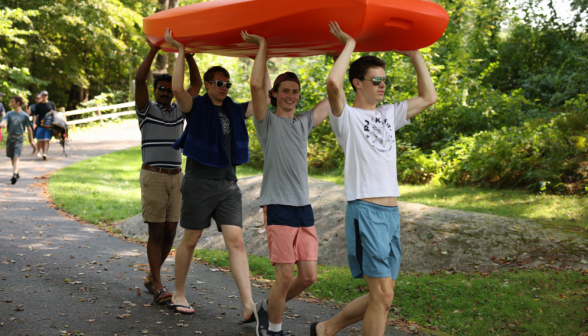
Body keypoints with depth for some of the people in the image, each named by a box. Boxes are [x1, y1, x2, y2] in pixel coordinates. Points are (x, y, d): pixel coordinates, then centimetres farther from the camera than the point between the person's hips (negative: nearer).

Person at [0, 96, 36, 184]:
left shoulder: (24, 115, -3)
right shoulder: (9, 114, 5)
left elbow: (29, 128, 5)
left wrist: (31, 140, 10)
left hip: (19, 138, -4)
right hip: (10, 137, 4)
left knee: (16, 157, -17)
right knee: (12, 157, 15)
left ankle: (14, 175, -29)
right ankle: (16, 173, 32)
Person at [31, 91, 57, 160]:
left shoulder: (51, 104, 9)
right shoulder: (38, 105, 9)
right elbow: (35, 114, 6)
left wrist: (53, 112, -10)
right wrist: (34, 123, -7)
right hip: (40, 125, 1)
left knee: (47, 140, -12)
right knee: (41, 140, 2)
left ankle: (45, 154, -20)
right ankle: (39, 151, 16)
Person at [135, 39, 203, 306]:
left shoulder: (179, 111, 13)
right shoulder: (146, 110, 2)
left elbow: (196, 83, 7)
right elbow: (139, 79, -13)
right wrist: (154, 49, -16)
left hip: (176, 176, 5)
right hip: (153, 176, -4)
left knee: (170, 232, 5)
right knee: (156, 232, -7)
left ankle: (151, 277, 21)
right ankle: (158, 286, -5)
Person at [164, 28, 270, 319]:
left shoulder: (235, 110, 12)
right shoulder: (196, 107, -3)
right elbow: (177, 88, -22)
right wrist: (181, 52, -16)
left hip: (228, 184, 4)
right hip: (199, 183, -4)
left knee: (236, 241, -6)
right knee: (190, 240, 7)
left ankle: (249, 306, -11)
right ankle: (178, 295, 25)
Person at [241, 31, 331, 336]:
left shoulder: (304, 123, 17)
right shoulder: (268, 122, 1)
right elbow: (256, 85, -15)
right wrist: (262, 45, -8)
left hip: (304, 207, 6)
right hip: (278, 207, -6)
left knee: (308, 276, 4)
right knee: (285, 276, -7)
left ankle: (267, 308, 28)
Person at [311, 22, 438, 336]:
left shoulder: (389, 114, 19)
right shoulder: (347, 116, -3)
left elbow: (428, 97, 23)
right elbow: (333, 83, -23)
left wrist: (415, 55, 20)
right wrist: (349, 45, -9)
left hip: (392, 212, 8)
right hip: (365, 210, -8)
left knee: (381, 295, 11)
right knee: (382, 294, -10)